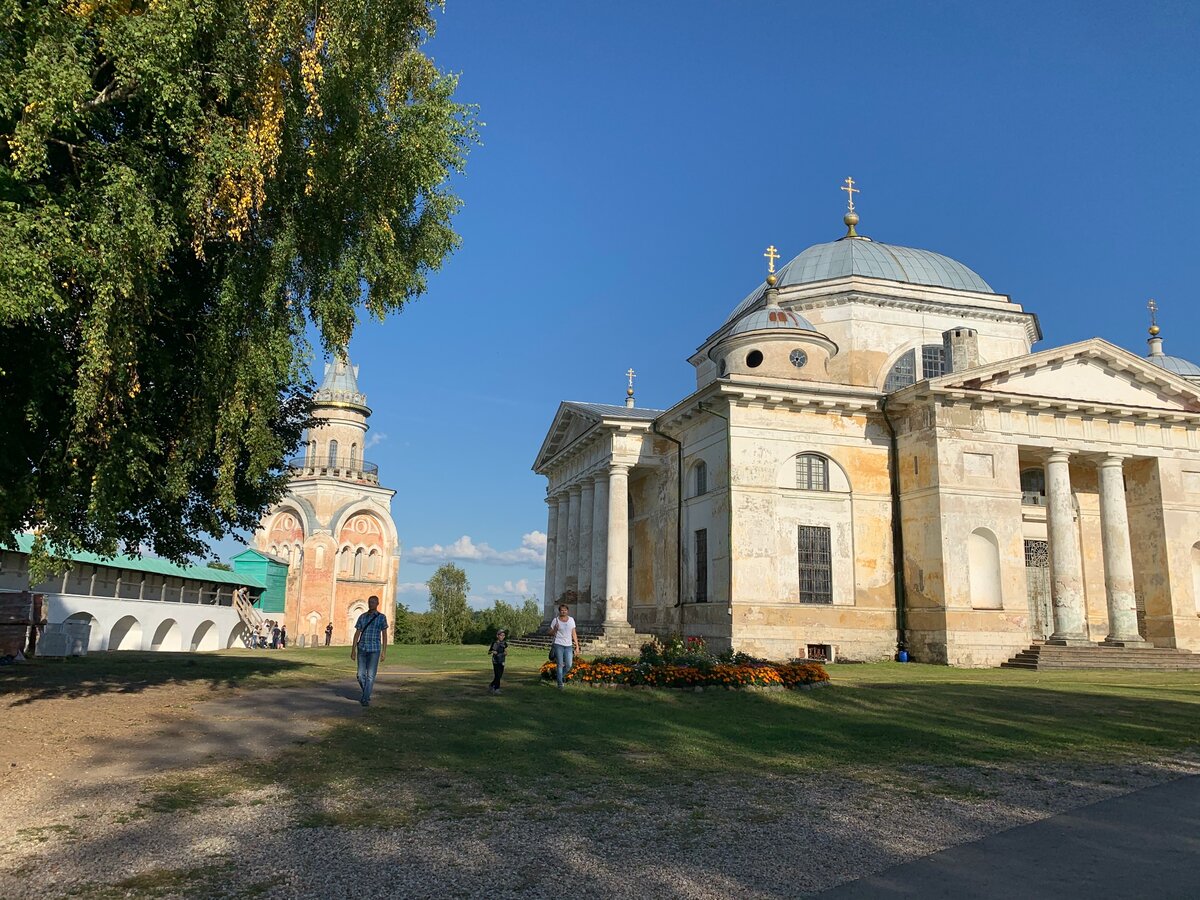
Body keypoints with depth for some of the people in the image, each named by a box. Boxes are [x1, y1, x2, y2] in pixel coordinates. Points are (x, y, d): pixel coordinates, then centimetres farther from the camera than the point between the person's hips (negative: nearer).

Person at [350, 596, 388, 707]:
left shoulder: (382, 617, -1)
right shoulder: (362, 617, 6)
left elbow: (384, 635, -1)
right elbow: (357, 634, 7)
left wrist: (384, 652, -5)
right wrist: (353, 650, 0)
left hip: (374, 650, -3)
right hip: (362, 649, 3)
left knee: (370, 675, -7)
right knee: (361, 675, 3)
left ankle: (365, 699, -1)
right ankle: (367, 694, 26)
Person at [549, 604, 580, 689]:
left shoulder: (571, 620, 9)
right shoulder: (556, 620, -1)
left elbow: (574, 634, 11)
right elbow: (551, 634, 4)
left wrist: (577, 646, 7)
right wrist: (555, 629, -17)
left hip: (568, 646, 3)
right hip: (558, 645, -3)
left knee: (569, 665, -2)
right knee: (559, 665, -4)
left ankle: (559, 675, 25)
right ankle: (560, 684, 6)